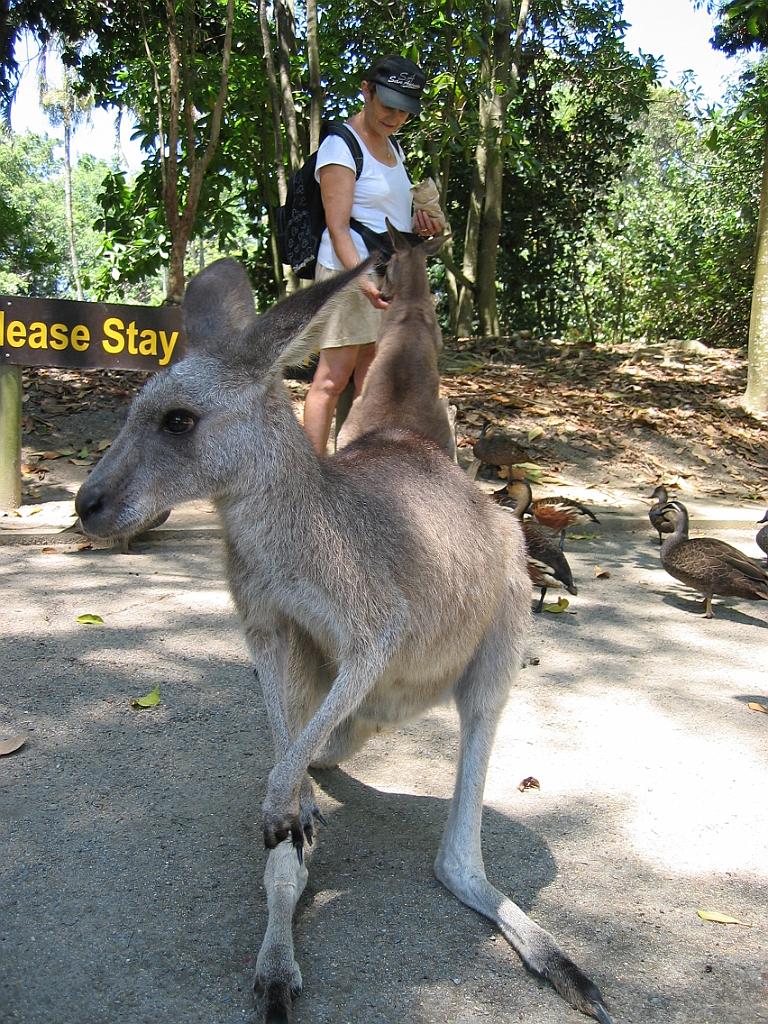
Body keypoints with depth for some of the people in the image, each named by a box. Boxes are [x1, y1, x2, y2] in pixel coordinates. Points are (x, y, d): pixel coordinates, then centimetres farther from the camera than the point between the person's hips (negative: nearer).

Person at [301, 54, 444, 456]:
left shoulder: (393, 147, 19)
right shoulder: (340, 145, -8)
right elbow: (338, 227, -16)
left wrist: (419, 225, 7)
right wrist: (362, 280, -31)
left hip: (392, 275, 8)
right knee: (333, 377, -10)